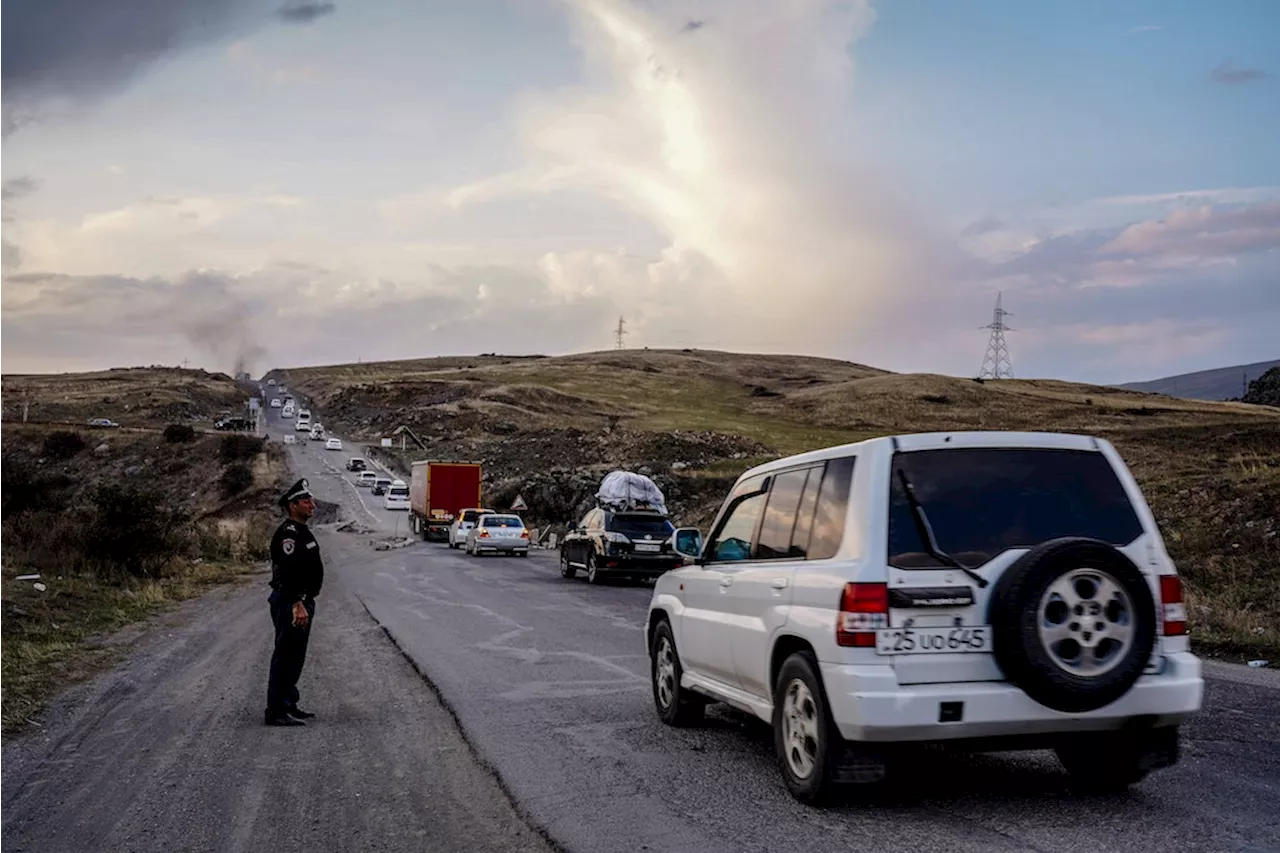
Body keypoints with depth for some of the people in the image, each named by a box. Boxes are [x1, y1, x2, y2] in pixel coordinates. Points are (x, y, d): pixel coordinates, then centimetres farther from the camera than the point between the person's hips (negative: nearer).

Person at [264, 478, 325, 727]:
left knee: (295, 657, 17)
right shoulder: (288, 533, -17)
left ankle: (288, 704, 26)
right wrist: (298, 605, -30)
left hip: (302, 601, 11)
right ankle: (277, 712, -4)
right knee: (285, 657, -7)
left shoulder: (302, 532, 17)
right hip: (291, 603, -11)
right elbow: (288, 573, -26)